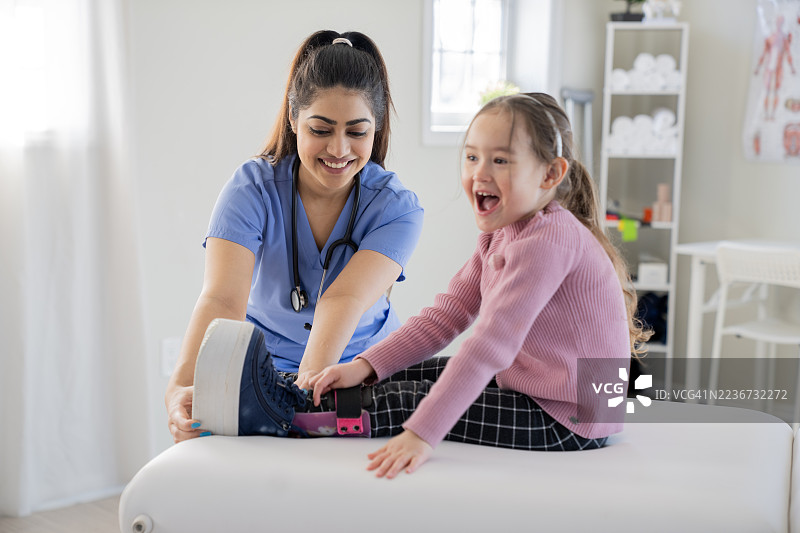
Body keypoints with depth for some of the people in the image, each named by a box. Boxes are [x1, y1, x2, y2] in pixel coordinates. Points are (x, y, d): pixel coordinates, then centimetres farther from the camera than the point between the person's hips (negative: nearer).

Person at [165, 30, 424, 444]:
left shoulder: (396, 207, -13)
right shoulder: (252, 190, -15)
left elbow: (344, 299, -30)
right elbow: (222, 300, -29)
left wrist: (310, 384, -48)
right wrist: (181, 387, -47)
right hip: (268, 366, 0)